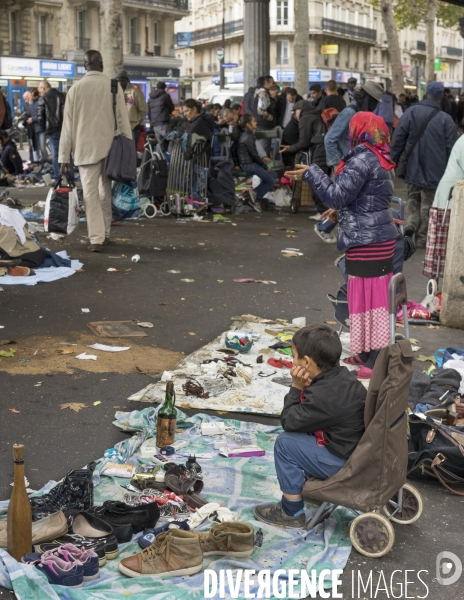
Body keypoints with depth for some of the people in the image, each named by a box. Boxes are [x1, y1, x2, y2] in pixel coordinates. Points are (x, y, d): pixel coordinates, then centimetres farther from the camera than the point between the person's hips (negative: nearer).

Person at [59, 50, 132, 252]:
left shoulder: (76, 88, -3)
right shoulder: (114, 87, -2)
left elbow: (68, 124, -1)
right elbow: (123, 120, -1)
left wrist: (64, 155, 3)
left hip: (85, 148, -2)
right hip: (109, 147, 2)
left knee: (91, 194, -1)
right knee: (105, 192, 15)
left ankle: (96, 239, -8)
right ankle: (104, 234, 22)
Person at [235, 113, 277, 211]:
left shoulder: (245, 135, 14)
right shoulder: (248, 136, -16)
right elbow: (254, 154, -17)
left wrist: (262, 159, 13)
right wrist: (265, 166, -6)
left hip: (249, 163, 10)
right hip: (249, 165, -10)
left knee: (274, 175, 13)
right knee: (271, 181, -8)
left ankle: (254, 194, 10)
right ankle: (255, 199, 3)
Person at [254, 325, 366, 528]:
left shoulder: (322, 395, -27)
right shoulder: (344, 377, 1)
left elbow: (288, 421, -13)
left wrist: (297, 387, -9)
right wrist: (306, 387, -4)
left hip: (344, 464, -9)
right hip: (361, 452, 9)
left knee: (285, 443, -6)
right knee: (302, 432, 21)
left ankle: (292, 513, 7)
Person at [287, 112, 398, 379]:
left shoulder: (362, 160, -16)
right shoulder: (382, 160, 12)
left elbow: (337, 195, -19)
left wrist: (311, 173, -11)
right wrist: (342, 211, 14)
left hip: (366, 240, -9)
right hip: (382, 236, 9)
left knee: (368, 295, -5)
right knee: (376, 293, 14)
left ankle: (375, 359, 0)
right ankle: (369, 351, 23)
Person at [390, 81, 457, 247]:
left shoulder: (411, 112, -5)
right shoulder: (445, 119, -9)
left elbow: (398, 139, -4)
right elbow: (451, 148, -5)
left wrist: (393, 161, 6)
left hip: (413, 168, 1)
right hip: (434, 171, -1)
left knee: (412, 197, 20)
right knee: (427, 204, 9)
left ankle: (410, 223, -5)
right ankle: (422, 238, 14)